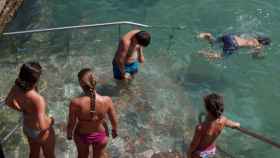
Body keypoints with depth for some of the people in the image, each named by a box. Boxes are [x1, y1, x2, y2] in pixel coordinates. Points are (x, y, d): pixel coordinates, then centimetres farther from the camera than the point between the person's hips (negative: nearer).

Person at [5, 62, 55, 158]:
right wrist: (50, 121, -19)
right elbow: (43, 127, -42)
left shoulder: (17, 86, -23)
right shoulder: (38, 99, -43)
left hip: (27, 127, 6)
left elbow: (8, 101, -2)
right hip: (41, 132, -6)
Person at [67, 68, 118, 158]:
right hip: (101, 135, 1)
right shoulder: (106, 100, -30)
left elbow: (71, 123, -17)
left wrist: (69, 134, 5)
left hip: (82, 135, 0)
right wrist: (114, 130, 10)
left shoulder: (76, 103, -33)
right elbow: (114, 120, -13)